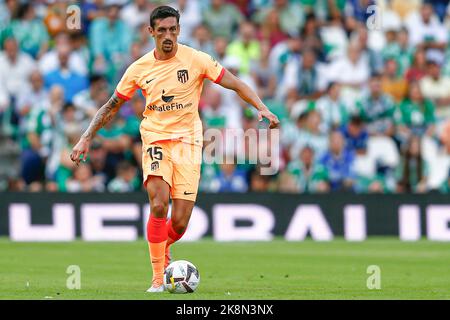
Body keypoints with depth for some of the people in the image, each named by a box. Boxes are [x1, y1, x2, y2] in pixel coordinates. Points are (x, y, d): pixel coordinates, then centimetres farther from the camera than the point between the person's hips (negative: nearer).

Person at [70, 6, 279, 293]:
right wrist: (87, 138, 5)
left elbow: (235, 84, -3)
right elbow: (112, 107, 11)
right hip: (156, 139, 0)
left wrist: (261, 107, -18)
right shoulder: (140, 69, 1)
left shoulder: (196, 60, -4)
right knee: (159, 205, -23)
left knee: (179, 224, -6)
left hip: (188, 141, 0)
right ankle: (158, 277, -13)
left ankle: (163, 248, 30)